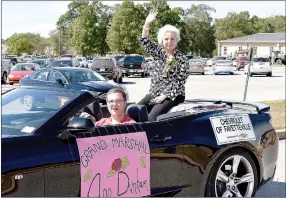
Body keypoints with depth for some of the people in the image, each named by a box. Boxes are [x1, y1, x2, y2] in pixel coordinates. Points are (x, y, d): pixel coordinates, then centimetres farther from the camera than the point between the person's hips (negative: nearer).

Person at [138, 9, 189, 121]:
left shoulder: (182, 59, -4)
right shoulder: (158, 52, 10)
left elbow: (178, 82, -8)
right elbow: (145, 41, 0)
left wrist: (164, 96, -16)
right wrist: (147, 24, -15)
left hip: (172, 96, -5)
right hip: (153, 93, 5)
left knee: (151, 117, -28)